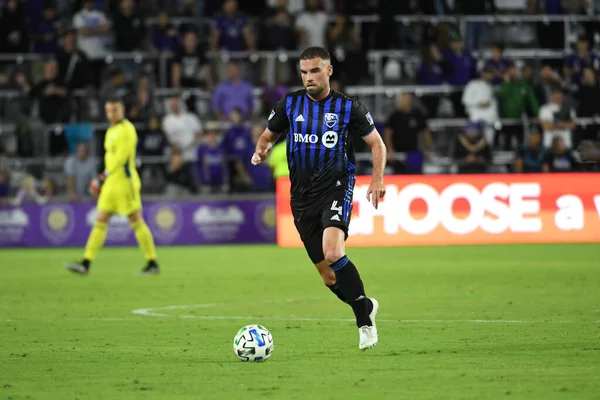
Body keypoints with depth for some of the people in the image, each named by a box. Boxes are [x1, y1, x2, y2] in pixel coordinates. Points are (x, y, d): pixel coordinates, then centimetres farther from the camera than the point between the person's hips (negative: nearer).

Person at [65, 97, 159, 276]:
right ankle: (86, 263, 1)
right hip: (111, 183, 9)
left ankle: (152, 264, 2)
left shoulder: (126, 129, -11)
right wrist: (105, 177, 15)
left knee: (136, 221, -5)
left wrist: (107, 173, -13)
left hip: (125, 180, -9)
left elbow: (123, 155, -18)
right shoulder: (111, 131, 17)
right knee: (100, 222, 4)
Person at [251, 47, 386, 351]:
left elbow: (377, 144, 6)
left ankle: (363, 316, -12)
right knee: (328, 275, 4)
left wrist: (377, 179, -9)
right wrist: (261, 151, -7)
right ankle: (365, 309, 30)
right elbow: (268, 136, 17)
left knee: (333, 253, -28)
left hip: (336, 188, -4)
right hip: (302, 196, 4)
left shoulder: (347, 107, -1)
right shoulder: (289, 104, 6)